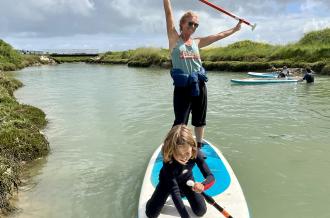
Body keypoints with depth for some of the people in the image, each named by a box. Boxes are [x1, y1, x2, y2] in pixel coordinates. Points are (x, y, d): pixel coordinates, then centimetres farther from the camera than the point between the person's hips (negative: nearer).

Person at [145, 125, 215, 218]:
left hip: (186, 180, 3)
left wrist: (203, 185, -54)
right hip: (168, 182, -2)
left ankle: (184, 192, 22)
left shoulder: (195, 153, -33)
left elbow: (210, 176, -30)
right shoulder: (168, 162, -41)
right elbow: (174, 191, -41)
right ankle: (162, 196, 22)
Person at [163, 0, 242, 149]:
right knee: (180, 123, -3)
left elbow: (219, 36, 20)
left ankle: (198, 148, 30)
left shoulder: (197, 42, 12)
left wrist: (235, 29, 24)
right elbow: (168, 12, -7)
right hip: (182, 87, -5)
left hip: (199, 86, 5)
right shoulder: (174, 39, 0)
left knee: (200, 121, 14)